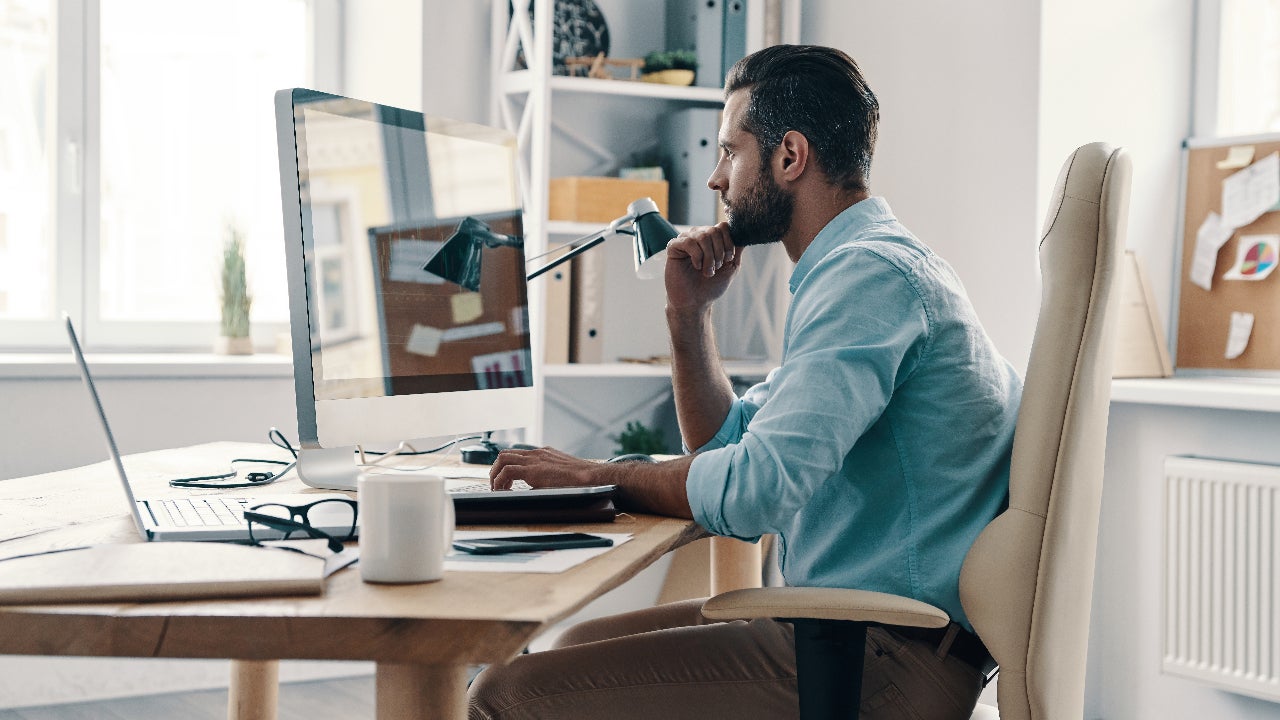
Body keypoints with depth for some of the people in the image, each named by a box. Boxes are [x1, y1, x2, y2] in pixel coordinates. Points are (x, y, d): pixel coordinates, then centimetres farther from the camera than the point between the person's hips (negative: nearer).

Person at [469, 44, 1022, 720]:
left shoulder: (870, 272, -17)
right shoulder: (870, 265, 19)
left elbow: (756, 488, -26)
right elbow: (728, 443, 23)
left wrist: (594, 474, -12)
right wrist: (689, 311, 10)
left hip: (885, 662, -11)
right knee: (580, 644, 20)